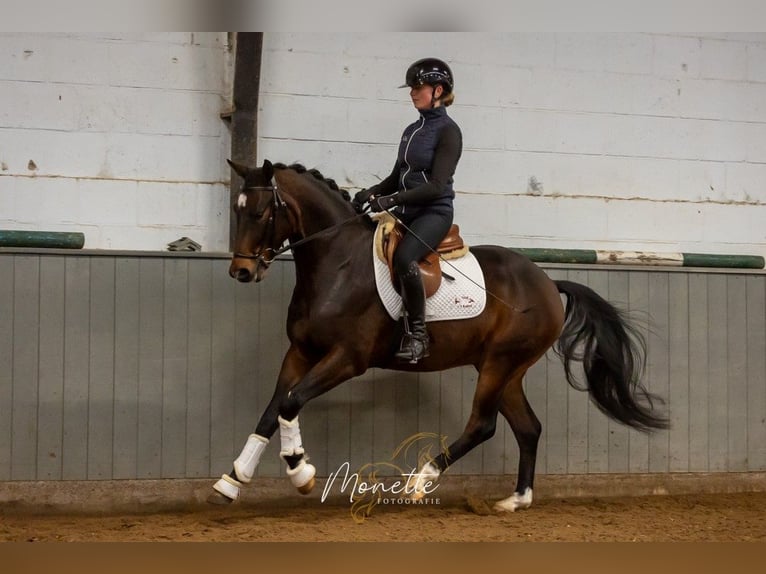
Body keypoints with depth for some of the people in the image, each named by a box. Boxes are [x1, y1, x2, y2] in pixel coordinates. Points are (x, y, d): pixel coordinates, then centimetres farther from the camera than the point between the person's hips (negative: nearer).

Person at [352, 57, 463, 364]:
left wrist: (392, 199, -25)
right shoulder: (411, 130, 15)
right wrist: (372, 191, 1)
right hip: (405, 211, 8)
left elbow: (436, 186, -18)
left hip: (435, 211, -8)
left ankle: (417, 335, -23)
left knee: (403, 257, -35)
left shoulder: (448, 131, -9)